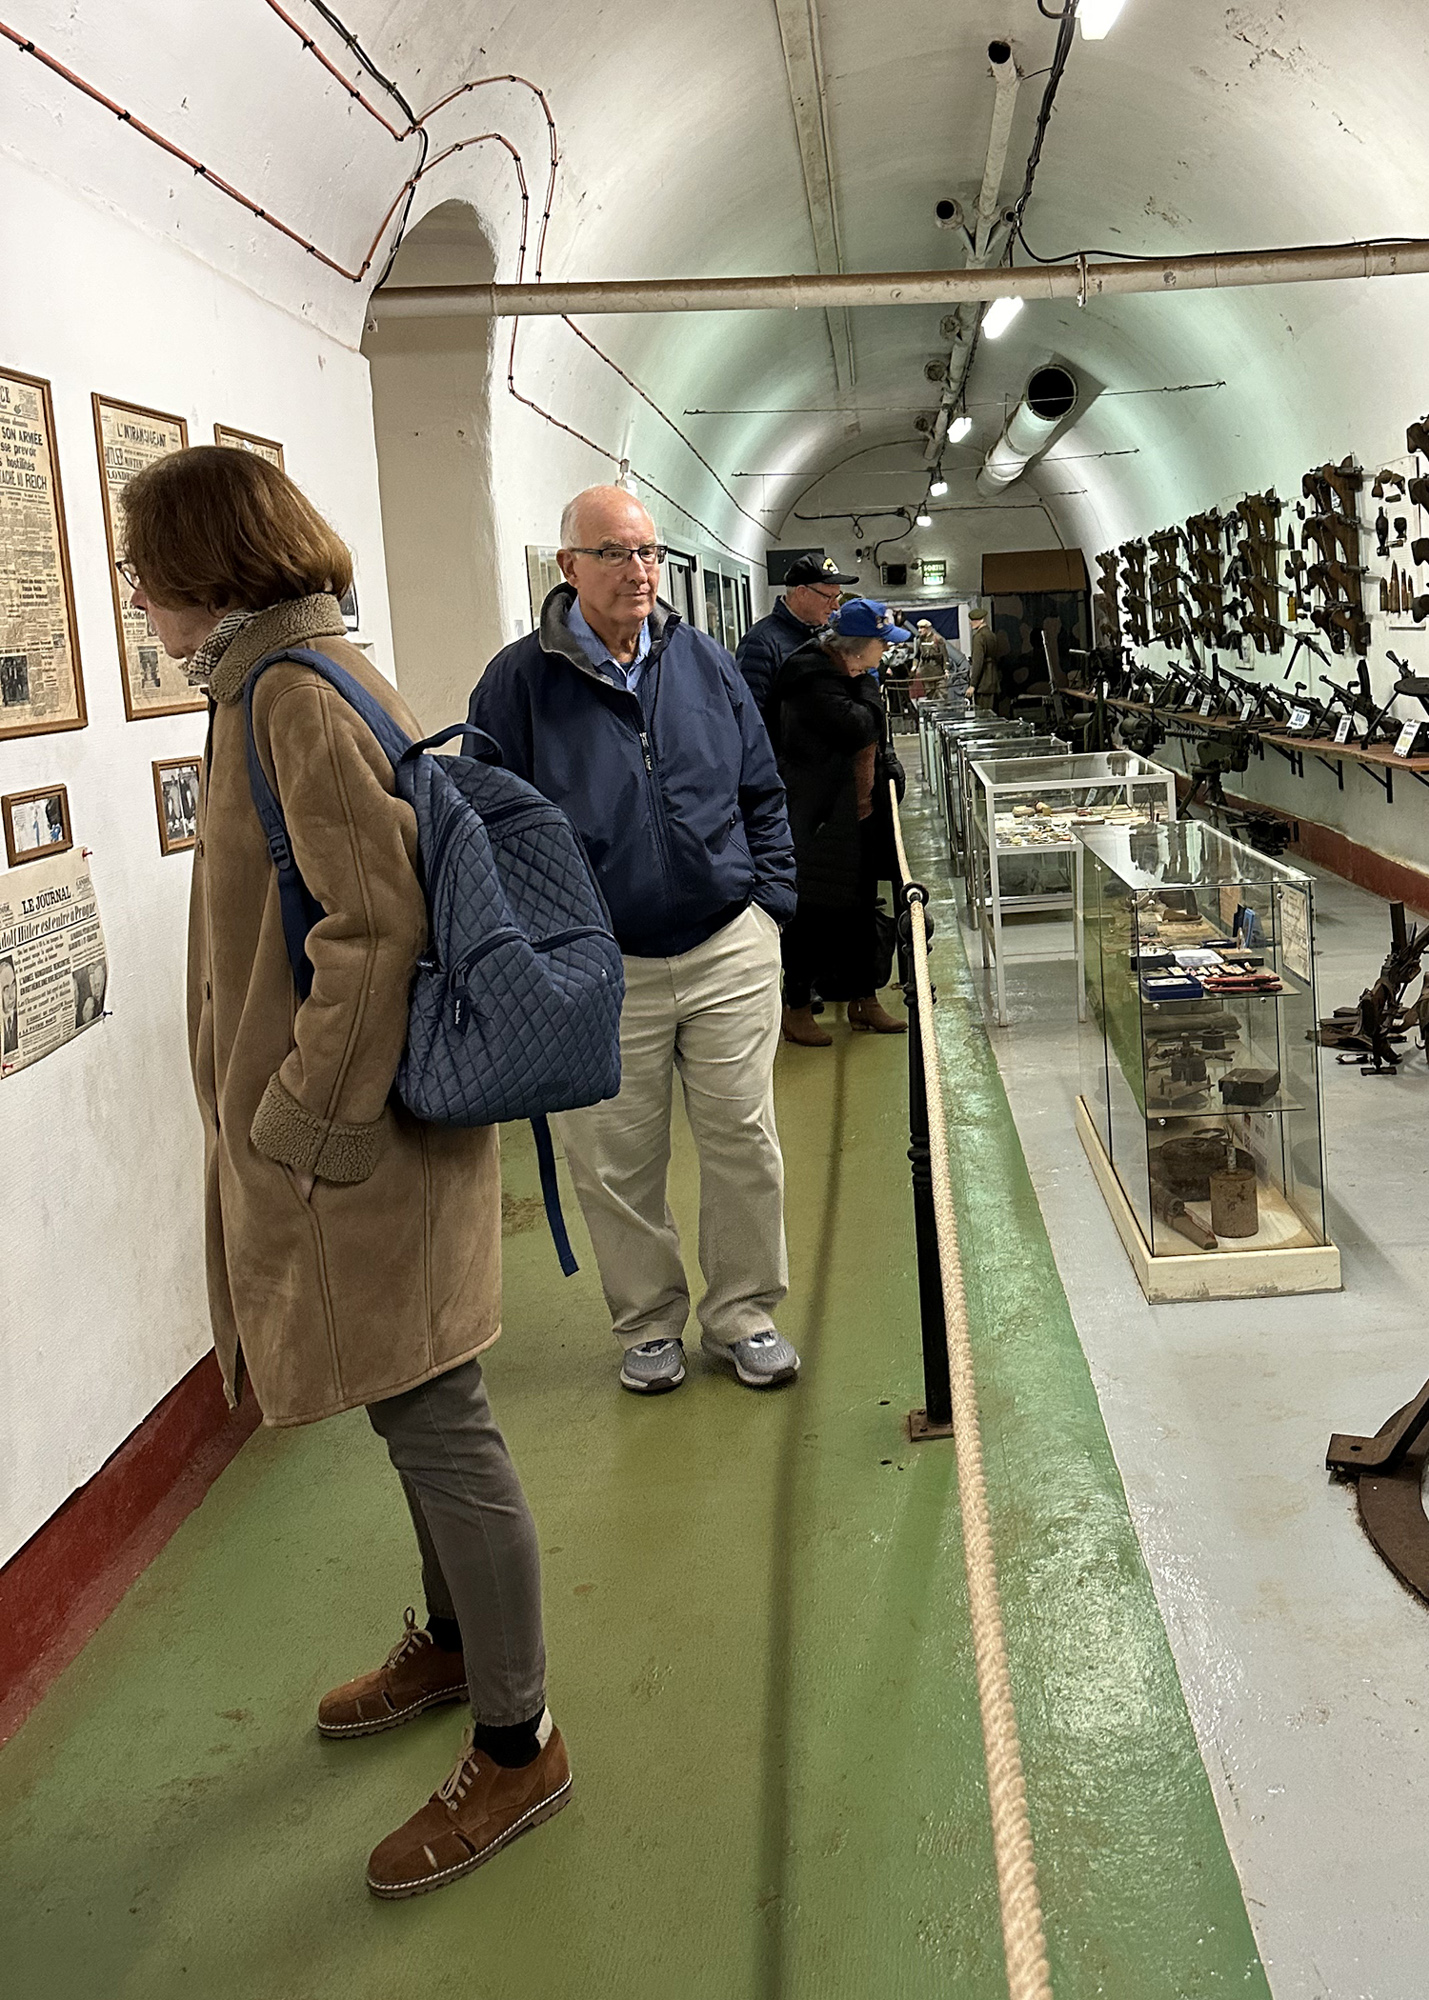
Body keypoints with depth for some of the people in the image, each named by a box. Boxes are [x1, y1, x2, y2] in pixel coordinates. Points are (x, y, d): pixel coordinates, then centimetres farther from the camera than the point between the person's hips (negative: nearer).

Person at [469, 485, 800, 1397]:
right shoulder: (519, 682, -3)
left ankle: (743, 1314, 26)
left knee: (743, 1142, 8)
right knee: (617, 1166, 7)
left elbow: (763, 793, 15)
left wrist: (769, 901, 6)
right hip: (598, 974, -2)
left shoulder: (706, 662, 8)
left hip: (730, 952, 2)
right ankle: (650, 1325, 27)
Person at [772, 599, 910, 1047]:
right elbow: (856, 728, -26)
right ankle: (796, 1010, 9)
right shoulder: (813, 679, -17)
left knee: (862, 912, 15)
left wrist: (887, 762, 9)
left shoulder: (848, 671, 13)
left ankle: (863, 1001, 26)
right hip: (821, 823, -9)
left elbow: (874, 737, 26)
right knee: (814, 913, -2)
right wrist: (865, 685, -9)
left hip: (861, 815, 9)